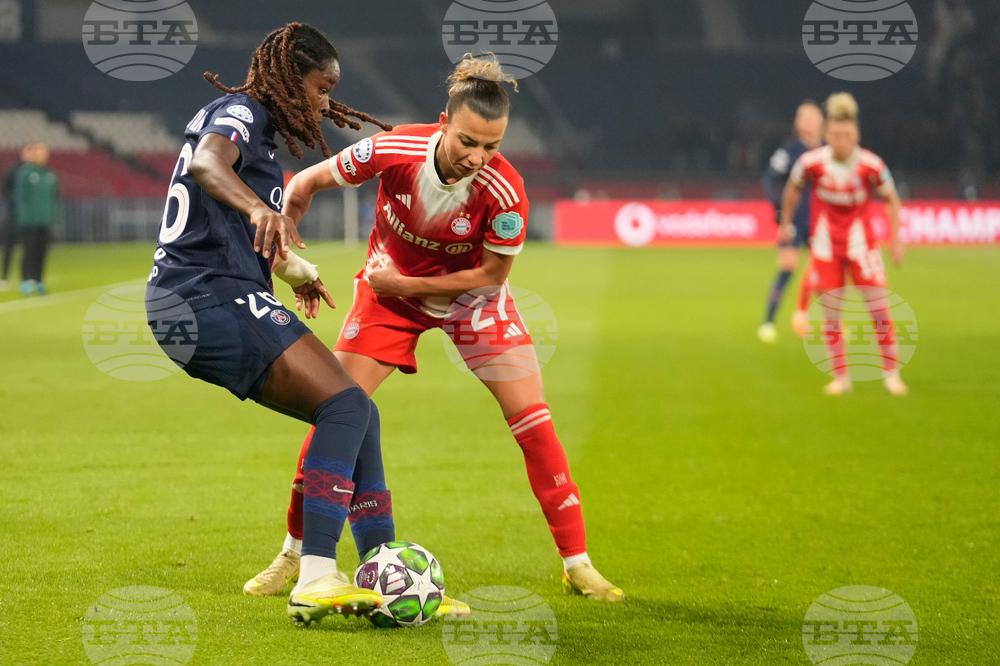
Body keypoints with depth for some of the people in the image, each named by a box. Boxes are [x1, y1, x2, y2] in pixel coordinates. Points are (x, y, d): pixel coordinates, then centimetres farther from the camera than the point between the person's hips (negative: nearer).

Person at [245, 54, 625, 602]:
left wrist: (406, 284, -19)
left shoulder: (504, 191, -32)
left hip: (469, 292, -1)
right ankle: (294, 553, 9)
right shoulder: (394, 151, -29)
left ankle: (577, 564, 0)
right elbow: (305, 184, -13)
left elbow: (492, 274, -17)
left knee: (532, 418, -10)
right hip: (390, 286, 1)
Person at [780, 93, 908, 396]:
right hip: (825, 245, 1)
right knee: (830, 314, 1)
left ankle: (891, 373, 10)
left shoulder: (871, 166, -15)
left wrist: (897, 239, -1)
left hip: (861, 243, -1)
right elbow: (793, 188, 8)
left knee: (879, 309, -3)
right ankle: (841, 376, 14)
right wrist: (786, 222, 16)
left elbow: (891, 200, 1)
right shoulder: (811, 163, -13)